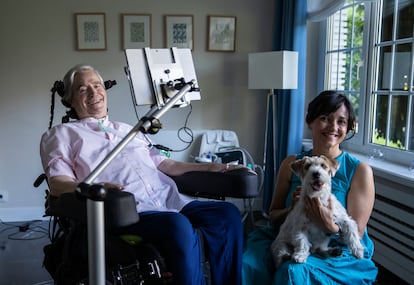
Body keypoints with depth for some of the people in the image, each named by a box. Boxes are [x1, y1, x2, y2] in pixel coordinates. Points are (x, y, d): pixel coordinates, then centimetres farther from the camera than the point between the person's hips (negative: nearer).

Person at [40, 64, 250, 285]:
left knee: (227, 214, -17)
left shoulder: (127, 129, 32)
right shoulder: (61, 134, 16)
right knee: (179, 226, -35)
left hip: (168, 200, 6)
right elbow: (57, 184, 1)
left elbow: (162, 163, 27)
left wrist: (210, 167, 14)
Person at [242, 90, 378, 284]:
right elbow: (273, 216, 10)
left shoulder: (360, 171, -5)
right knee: (249, 261, -25)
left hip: (340, 254, -3)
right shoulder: (291, 164, 5)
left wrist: (330, 226, -27)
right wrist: (292, 209, -13)